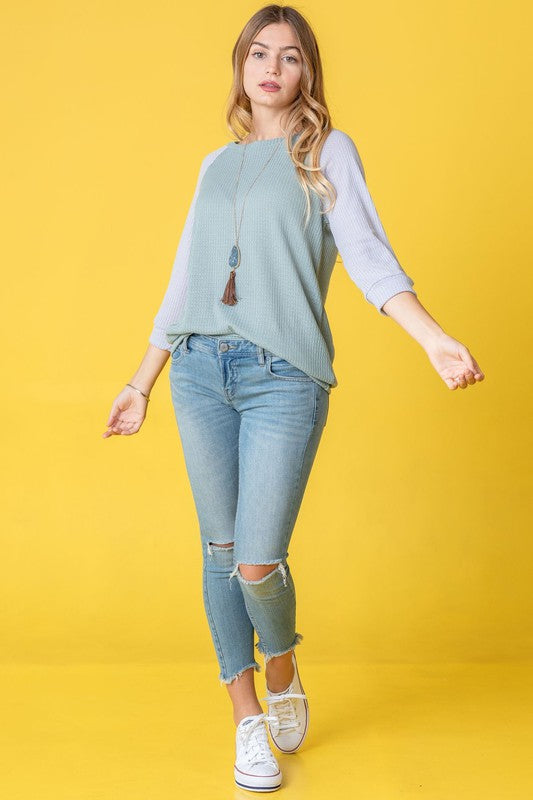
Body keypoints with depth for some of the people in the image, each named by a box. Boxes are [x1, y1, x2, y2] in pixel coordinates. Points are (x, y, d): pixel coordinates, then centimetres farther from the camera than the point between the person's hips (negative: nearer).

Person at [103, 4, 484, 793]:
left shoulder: (328, 152, 7)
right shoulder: (217, 164, 18)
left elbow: (367, 252, -5)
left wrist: (434, 336, -21)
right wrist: (142, 382, 22)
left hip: (284, 375, -4)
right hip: (201, 371, 4)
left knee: (259, 563, -9)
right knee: (221, 552, 5)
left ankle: (283, 673, 24)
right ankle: (248, 722, 20)